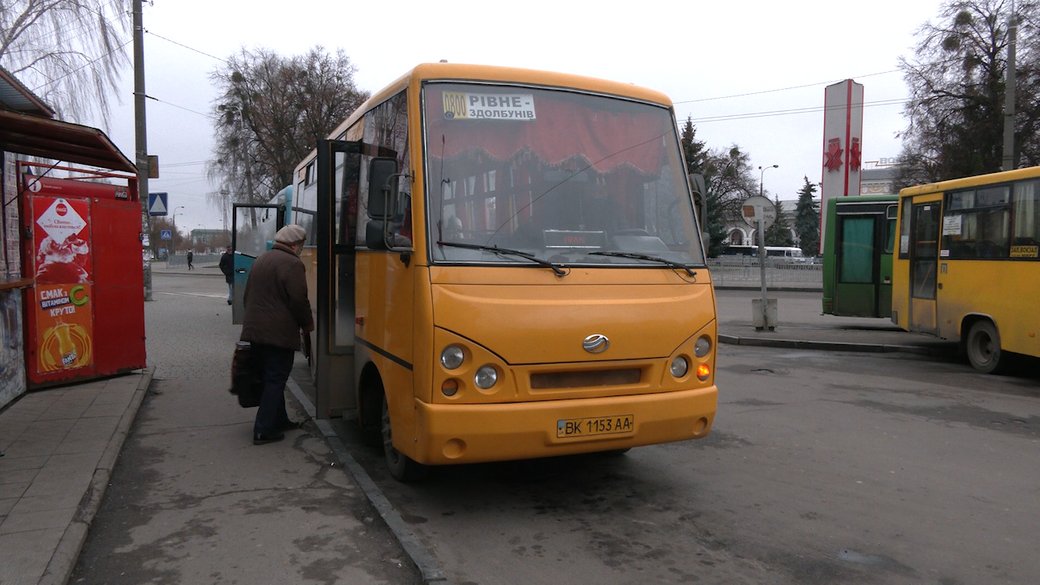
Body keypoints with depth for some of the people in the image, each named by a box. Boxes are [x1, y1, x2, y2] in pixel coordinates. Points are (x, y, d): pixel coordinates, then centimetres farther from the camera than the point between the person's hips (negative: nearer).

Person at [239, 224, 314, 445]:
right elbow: (299, 300, -16)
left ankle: (279, 420, 28)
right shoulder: (292, 264, -13)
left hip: (254, 330, 9)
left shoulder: (261, 259, 15)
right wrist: (307, 323, 0)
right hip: (279, 333, -9)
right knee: (275, 381, -2)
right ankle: (263, 431, -2)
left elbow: (247, 295, 22)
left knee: (269, 378, 17)